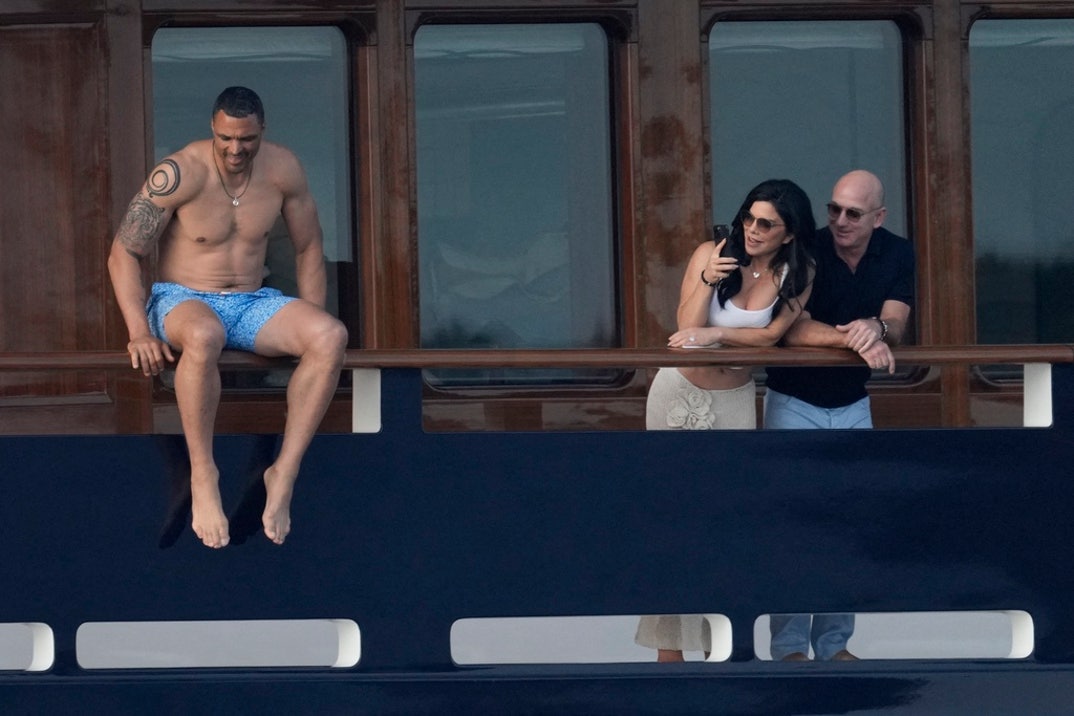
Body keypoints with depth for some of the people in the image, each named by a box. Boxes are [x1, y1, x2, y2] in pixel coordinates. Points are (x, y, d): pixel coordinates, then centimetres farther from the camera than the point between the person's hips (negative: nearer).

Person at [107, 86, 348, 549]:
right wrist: (139, 333, -22)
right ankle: (202, 475, -29)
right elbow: (123, 255, -11)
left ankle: (285, 472, -22)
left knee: (331, 337, -26)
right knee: (203, 336, -43)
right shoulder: (179, 174, -15)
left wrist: (309, 328, 2)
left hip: (251, 304, 4)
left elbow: (308, 249, 11)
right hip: (180, 301, -4)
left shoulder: (282, 169, -2)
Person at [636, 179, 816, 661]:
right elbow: (687, 330, -14)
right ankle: (668, 644, 4)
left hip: (734, 403, 1)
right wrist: (707, 281, -27)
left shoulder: (796, 276, -6)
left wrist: (714, 334, -23)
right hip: (679, 394, -1)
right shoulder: (711, 255, -10)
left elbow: (771, 335, -15)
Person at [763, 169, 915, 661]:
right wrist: (856, 340, -41)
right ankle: (789, 645, -4)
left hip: (853, 405, 4)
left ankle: (834, 642, 11)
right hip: (794, 403, -4)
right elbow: (795, 330, -27)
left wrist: (876, 328, -38)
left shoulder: (896, 254, -5)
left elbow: (895, 327, -14)